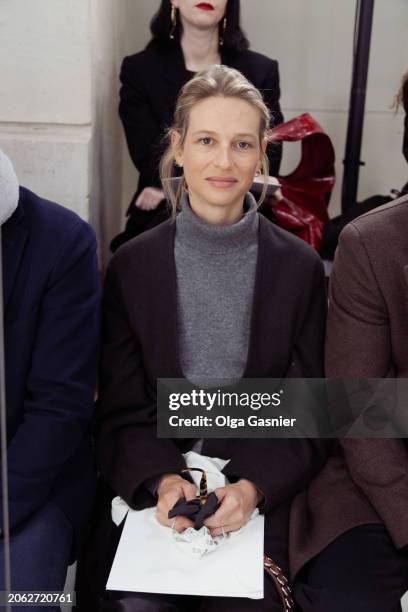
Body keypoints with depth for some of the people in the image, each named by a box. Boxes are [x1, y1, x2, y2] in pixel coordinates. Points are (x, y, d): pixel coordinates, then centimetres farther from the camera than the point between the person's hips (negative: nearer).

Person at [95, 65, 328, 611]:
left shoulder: (300, 267, 0)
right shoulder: (132, 266, 1)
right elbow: (121, 411, 2)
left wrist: (252, 487, -15)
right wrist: (162, 480, -16)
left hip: (264, 493, 0)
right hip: (149, 488, 1)